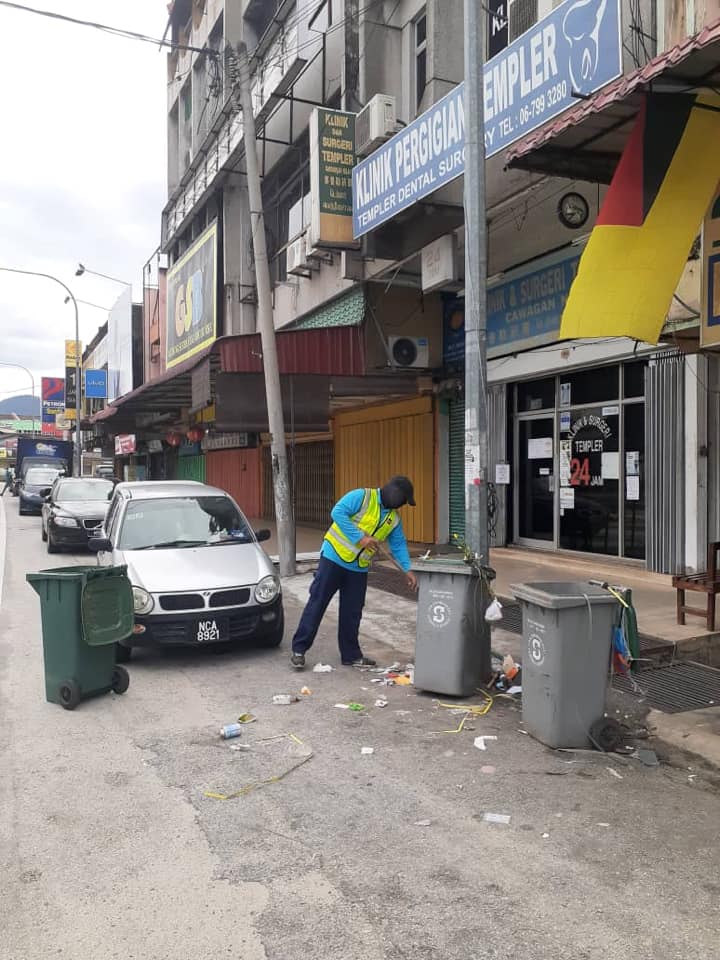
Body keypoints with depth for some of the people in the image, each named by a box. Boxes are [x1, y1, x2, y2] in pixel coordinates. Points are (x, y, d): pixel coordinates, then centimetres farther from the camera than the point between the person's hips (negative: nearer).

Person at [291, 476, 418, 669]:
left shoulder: (394, 519, 10)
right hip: (334, 558, -6)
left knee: (352, 612, 10)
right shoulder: (362, 497, -12)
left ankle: (351, 655, 21)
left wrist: (407, 569, 4)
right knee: (317, 603, -3)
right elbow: (338, 512, -21)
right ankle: (299, 649, 6)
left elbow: (398, 545, 15)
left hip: (359, 568, 6)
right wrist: (361, 537, -23)